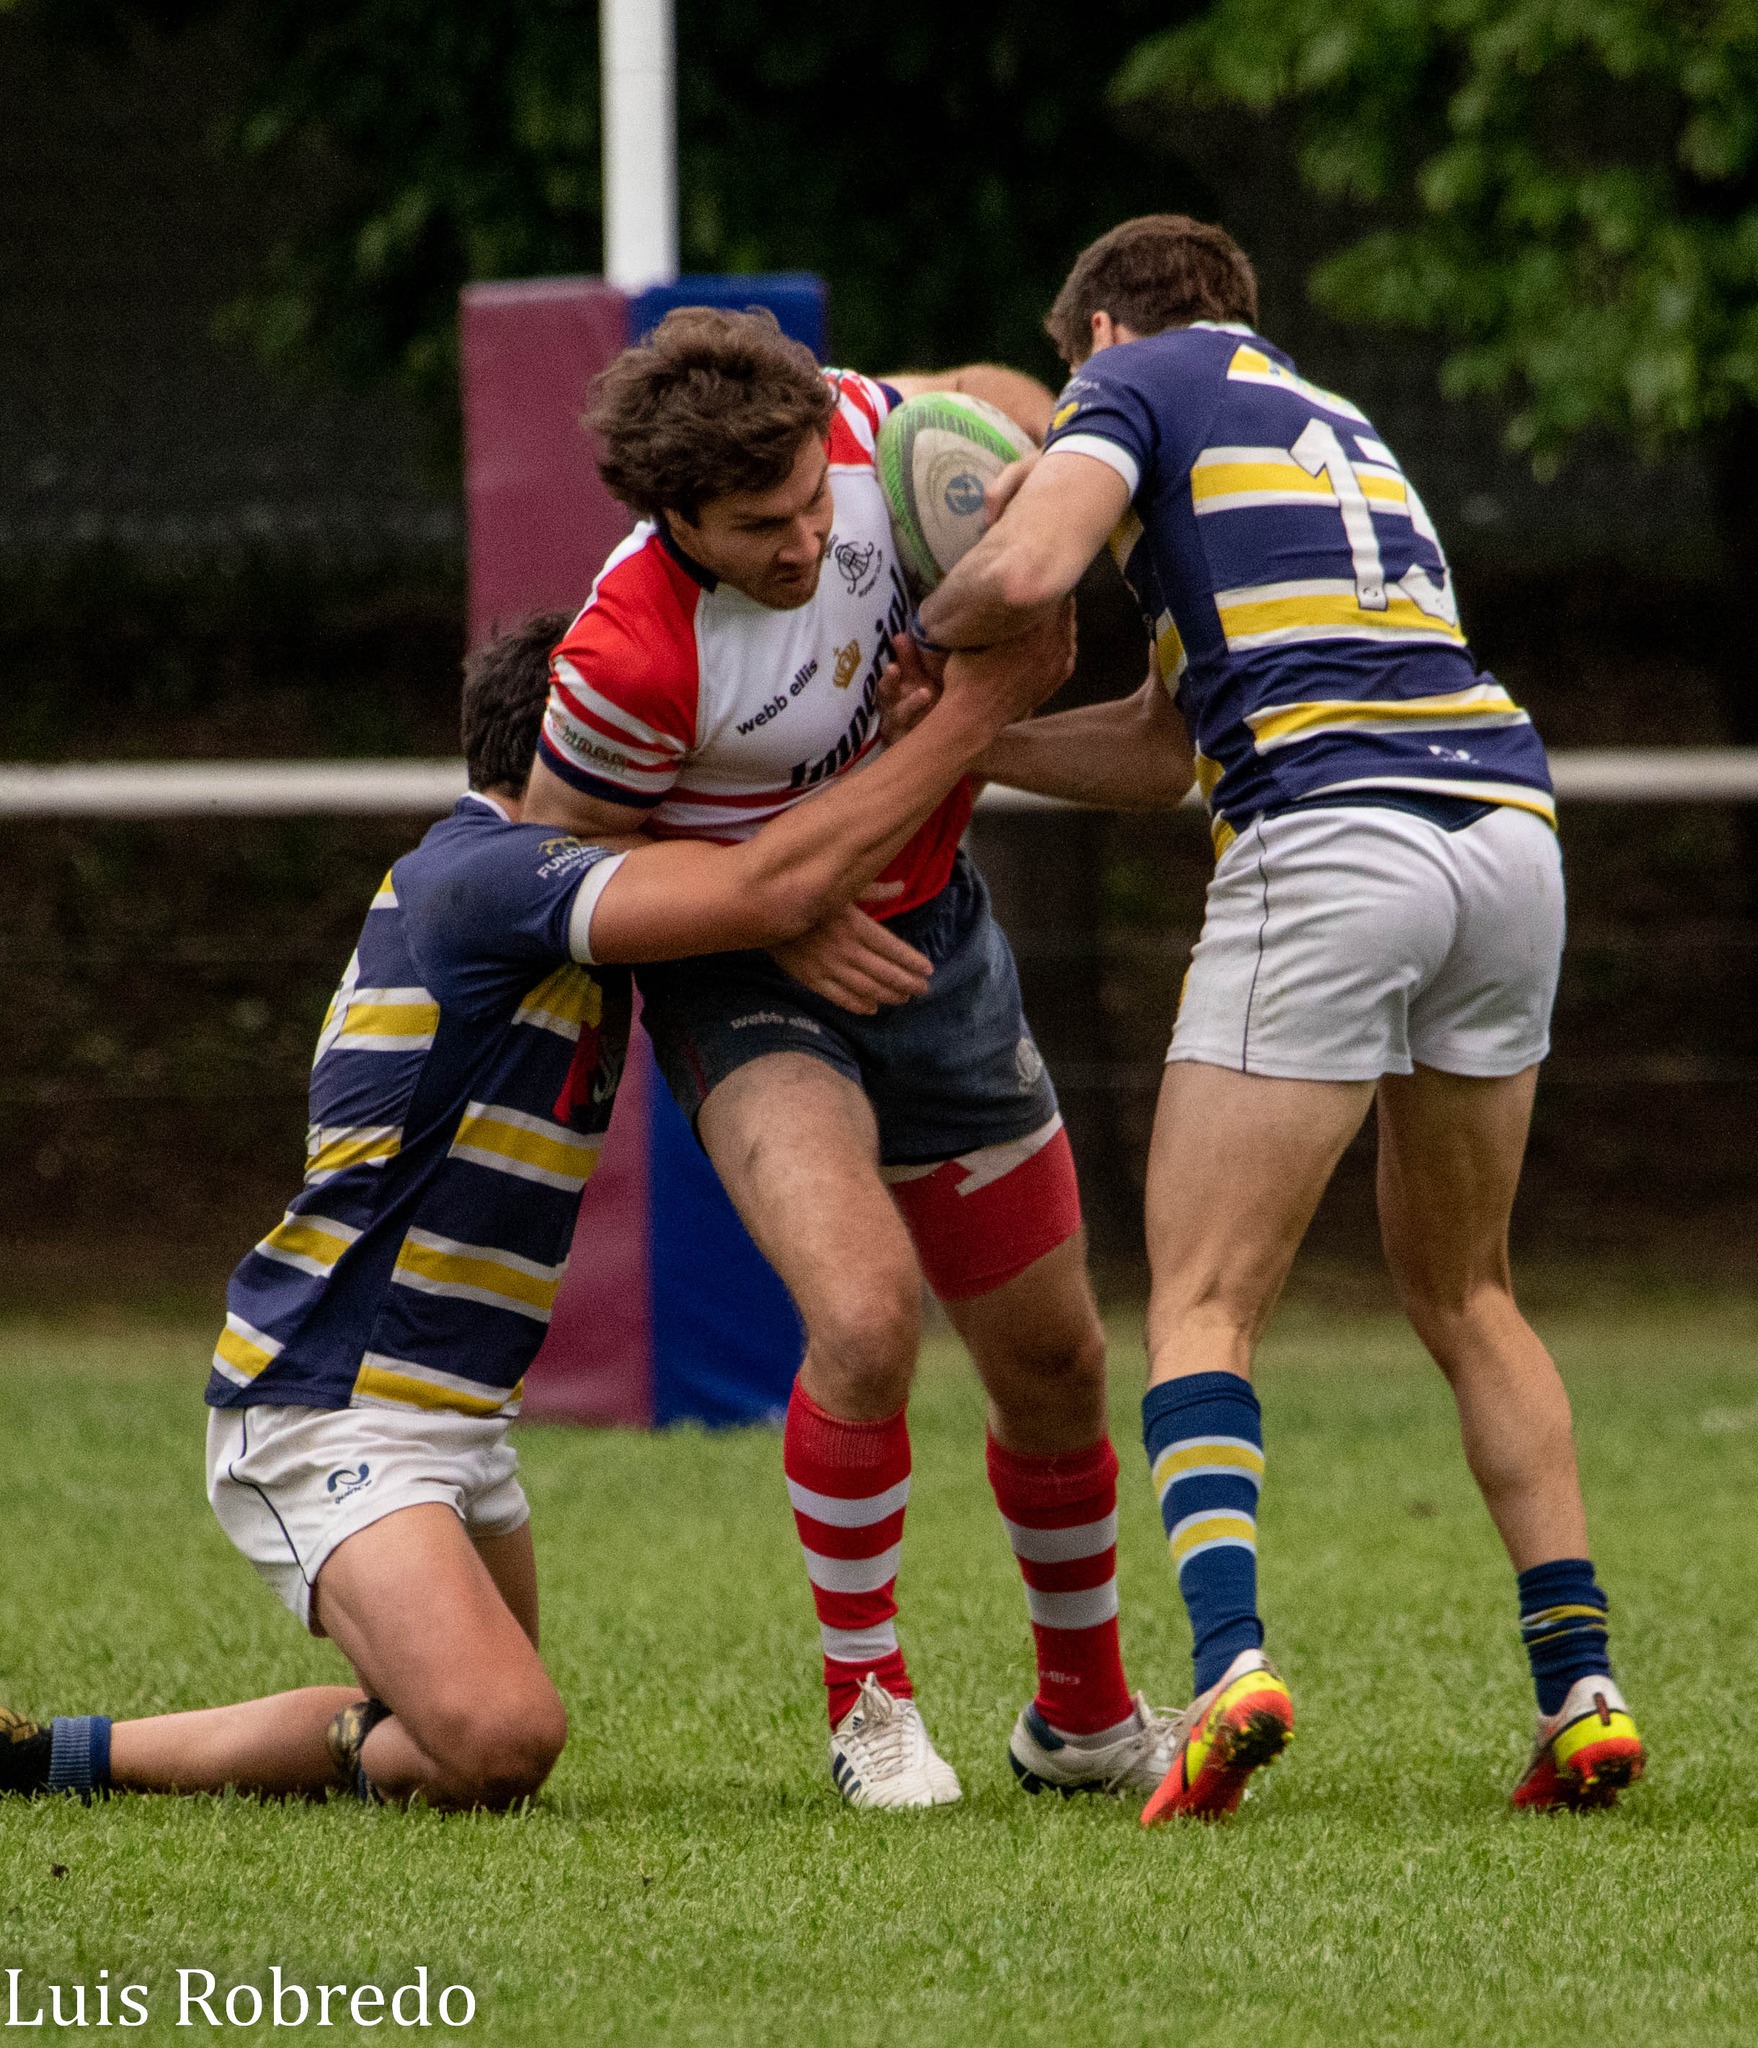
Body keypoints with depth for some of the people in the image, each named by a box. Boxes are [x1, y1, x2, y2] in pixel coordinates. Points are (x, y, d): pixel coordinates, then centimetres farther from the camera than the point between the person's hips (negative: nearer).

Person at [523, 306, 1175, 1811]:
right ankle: (866, 1699, -7)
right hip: (748, 982, -6)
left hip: (929, 937, 6)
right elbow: (568, 849, -13)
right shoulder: (631, 658, -31)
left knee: (1055, 1362, 11)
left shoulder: (849, 429, -18)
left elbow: (989, 402, 5)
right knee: (867, 1316, -29)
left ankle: (1085, 1713, 35)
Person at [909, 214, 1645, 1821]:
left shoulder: (1139, 375, 11)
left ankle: (1230, 1655, -22)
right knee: (1462, 1291, 20)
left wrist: (921, 641, 11)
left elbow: (1025, 572, -9)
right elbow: (1161, 752, 30)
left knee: (1204, 1302, -1)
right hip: (1509, 824, 7)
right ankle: (1580, 1680, 10)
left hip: (1334, 832, -7)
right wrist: (944, 742, 30)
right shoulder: (1328, 419, 32)